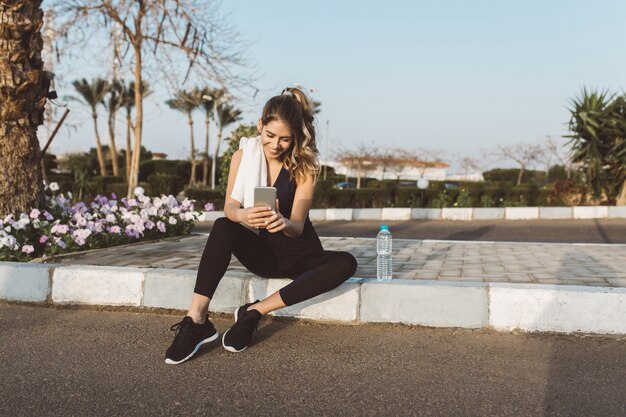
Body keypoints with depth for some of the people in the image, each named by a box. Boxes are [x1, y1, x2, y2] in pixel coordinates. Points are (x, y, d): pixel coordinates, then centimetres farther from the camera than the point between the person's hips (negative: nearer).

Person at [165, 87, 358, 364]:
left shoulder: (304, 167, -10)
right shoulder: (244, 154, -5)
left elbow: (297, 227, -17)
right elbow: (229, 208, -13)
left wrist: (283, 223, -42)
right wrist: (243, 215, -39)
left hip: (295, 252, 0)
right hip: (259, 250, 1)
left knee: (345, 264, -29)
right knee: (223, 227, -29)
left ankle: (255, 312, -28)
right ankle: (196, 319, -34)